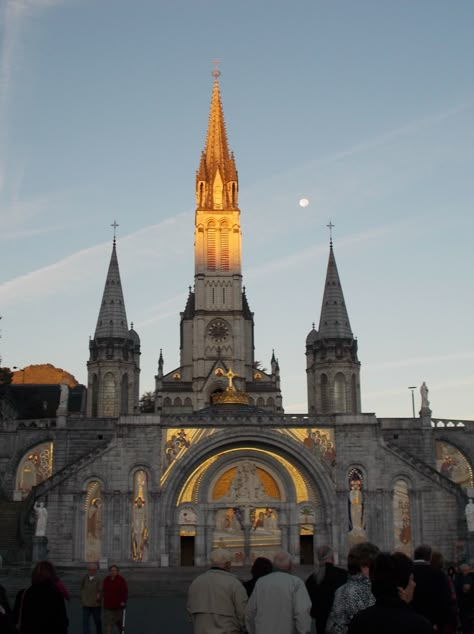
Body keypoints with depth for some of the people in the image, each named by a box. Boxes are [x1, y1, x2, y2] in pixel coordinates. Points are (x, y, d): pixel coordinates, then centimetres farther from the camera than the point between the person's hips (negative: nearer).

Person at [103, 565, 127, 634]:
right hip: (108, 605, 3)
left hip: (118, 605, -3)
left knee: (118, 621, 12)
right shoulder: (106, 579, 4)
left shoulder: (121, 580, -10)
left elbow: (124, 591, -15)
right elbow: (104, 591, 13)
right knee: (108, 622, -4)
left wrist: (123, 601, -23)